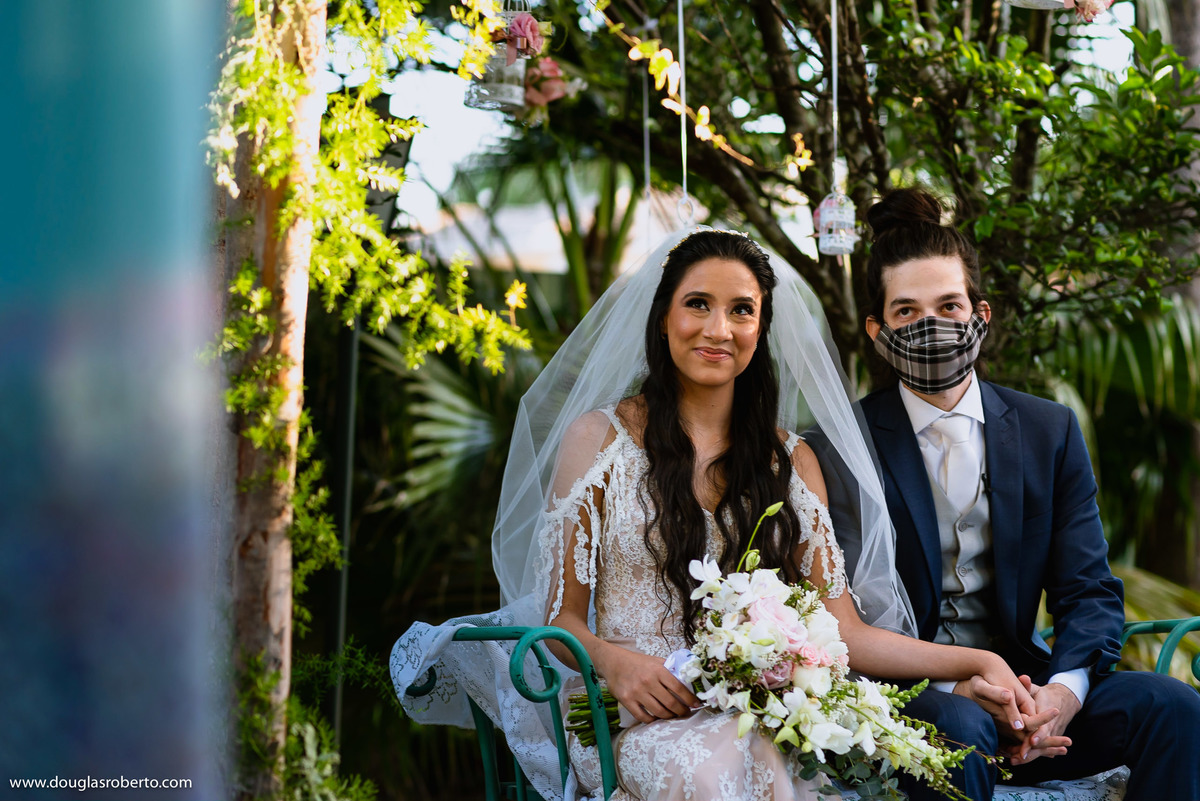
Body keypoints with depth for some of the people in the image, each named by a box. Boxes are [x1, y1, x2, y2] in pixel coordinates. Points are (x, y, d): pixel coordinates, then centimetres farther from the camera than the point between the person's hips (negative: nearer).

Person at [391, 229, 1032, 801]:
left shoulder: (790, 459, 15)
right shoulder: (598, 438, 7)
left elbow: (842, 631, 8)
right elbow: (561, 617, 5)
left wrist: (977, 662, -5)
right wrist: (614, 661, -18)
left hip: (760, 718, 2)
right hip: (639, 713, -2)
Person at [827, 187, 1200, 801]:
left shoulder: (1050, 431, 9)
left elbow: (1088, 589, 5)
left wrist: (1066, 687, -17)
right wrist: (953, 687, -24)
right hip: (909, 696, -4)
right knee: (959, 726, -37)